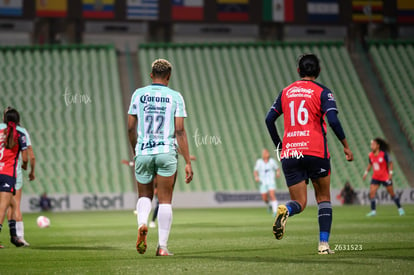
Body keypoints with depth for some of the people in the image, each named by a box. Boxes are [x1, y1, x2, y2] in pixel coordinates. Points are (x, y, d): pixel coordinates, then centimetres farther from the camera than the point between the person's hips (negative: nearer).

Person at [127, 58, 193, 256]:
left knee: (144, 195, 19)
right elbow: (179, 131, -5)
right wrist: (188, 162, -3)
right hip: (167, 152, -1)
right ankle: (162, 246, 1)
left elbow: (131, 128, 7)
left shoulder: (138, 94, 5)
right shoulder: (175, 97, 0)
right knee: (165, 200, 5)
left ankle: (142, 223, -10)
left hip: (143, 152, 2)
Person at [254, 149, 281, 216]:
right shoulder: (259, 162, 0)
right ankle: (270, 205, 37)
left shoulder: (272, 161, 1)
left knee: (272, 195, -20)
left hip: (271, 182, -1)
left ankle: (275, 211, -22)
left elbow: (277, 169, 13)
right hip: (263, 182, 1)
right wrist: (256, 177, -18)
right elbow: (255, 171, 2)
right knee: (264, 199, 2)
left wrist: (278, 173, -9)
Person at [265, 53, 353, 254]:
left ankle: (285, 210, -29)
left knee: (299, 203, 7)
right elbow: (333, 120, -13)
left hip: (289, 154, 3)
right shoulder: (322, 92, 0)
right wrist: (345, 145, -3)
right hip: (315, 152, -3)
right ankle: (324, 244, 6)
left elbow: (269, 119, 11)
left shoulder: (286, 92, 12)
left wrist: (279, 146, 21)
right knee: (323, 198, 15)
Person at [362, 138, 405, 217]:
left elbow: (390, 163, -9)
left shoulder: (384, 154, -17)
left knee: (392, 194, 5)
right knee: (372, 192, -12)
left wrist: (390, 173, -16)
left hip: (385, 177, -4)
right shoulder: (370, 155, -3)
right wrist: (366, 172, 8)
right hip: (376, 177, 4)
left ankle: (400, 209, 22)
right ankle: (373, 211, -7)